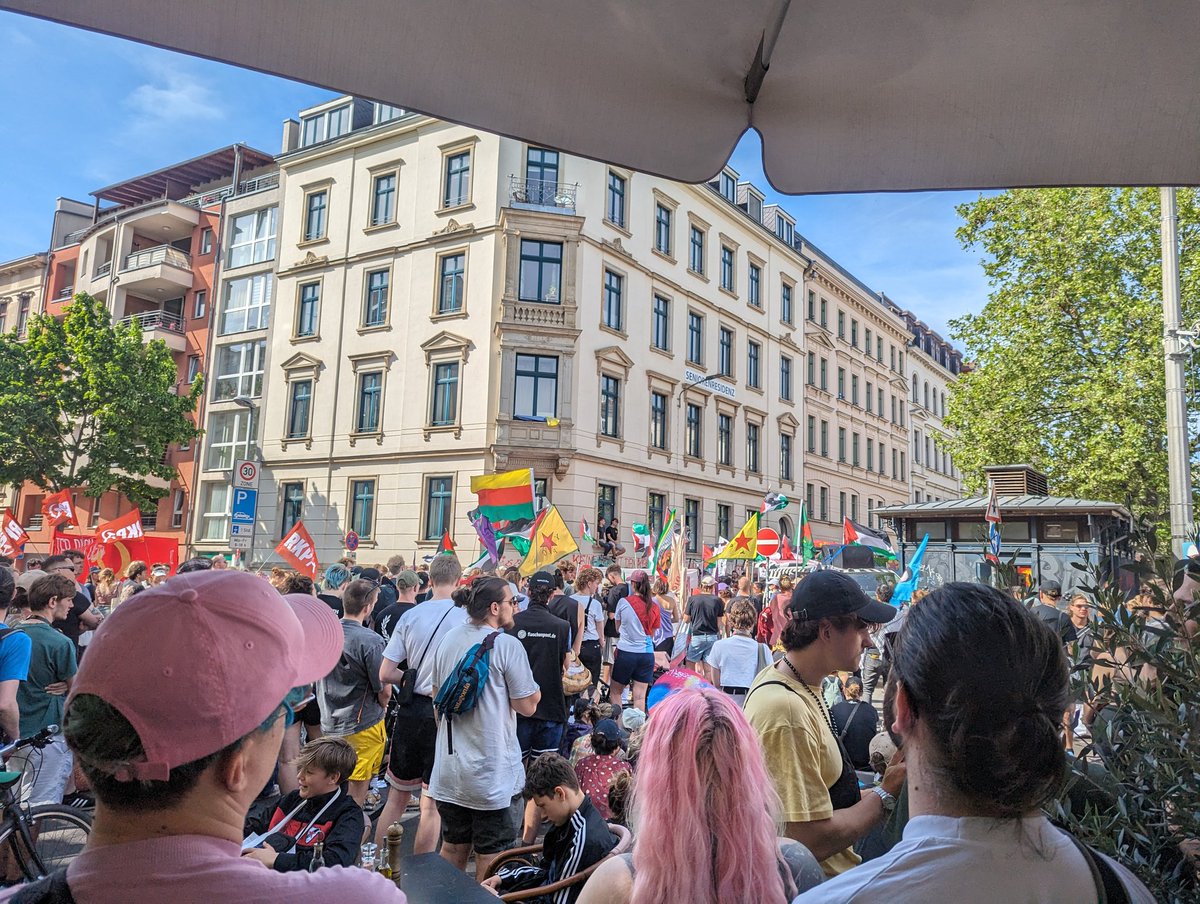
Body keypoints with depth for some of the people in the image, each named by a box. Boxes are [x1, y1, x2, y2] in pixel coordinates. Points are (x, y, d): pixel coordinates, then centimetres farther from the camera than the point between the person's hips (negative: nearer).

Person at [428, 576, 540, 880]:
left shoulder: (449, 639, 4)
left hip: (449, 763, 6)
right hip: (489, 769, -6)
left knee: (453, 845, 19)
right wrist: (534, 690, 5)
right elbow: (527, 706, -13)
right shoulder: (507, 645, -16)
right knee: (489, 852, 8)